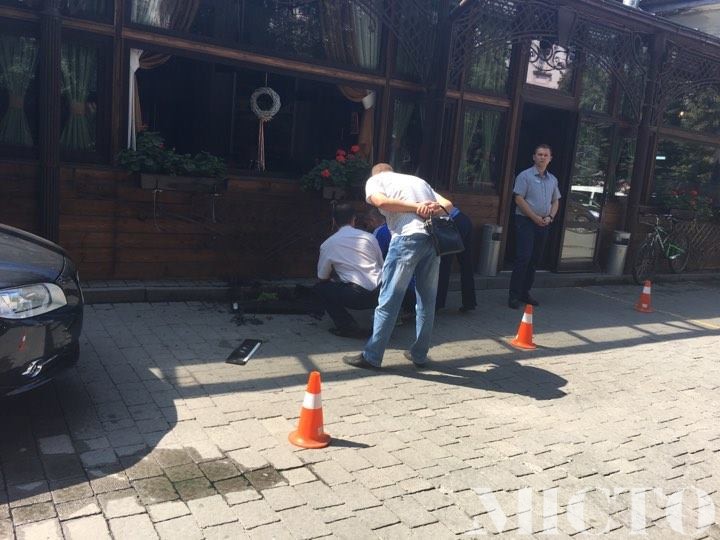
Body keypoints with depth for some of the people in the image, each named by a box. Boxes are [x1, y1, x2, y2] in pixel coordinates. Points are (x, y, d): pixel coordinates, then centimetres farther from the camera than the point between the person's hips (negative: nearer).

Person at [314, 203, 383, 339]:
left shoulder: (328, 244, 8)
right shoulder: (369, 237, 14)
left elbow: (322, 277, 16)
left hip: (357, 296, -4)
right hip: (380, 294, 4)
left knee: (320, 288, 17)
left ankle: (348, 326, 3)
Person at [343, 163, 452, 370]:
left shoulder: (374, 180, 17)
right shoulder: (418, 180, 32)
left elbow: (382, 202, -6)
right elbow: (447, 204, 20)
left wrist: (417, 207, -6)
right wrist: (434, 209, 0)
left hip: (408, 237, -5)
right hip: (433, 237, 5)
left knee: (389, 300, 0)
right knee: (427, 300, 15)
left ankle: (371, 357, 6)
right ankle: (419, 354, 24)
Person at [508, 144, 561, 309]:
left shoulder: (553, 179, 13)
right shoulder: (525, 176, -5)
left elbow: (556, 201, 17)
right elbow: (519, 199, -11)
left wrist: (550, 217, -1)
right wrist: (535, 217, -14)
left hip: (543, 224, 6)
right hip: (526, 221, -6)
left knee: (535, 259, 8)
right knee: (523, 258, -11)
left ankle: (525, 293, 17)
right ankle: (514, 295, -7)